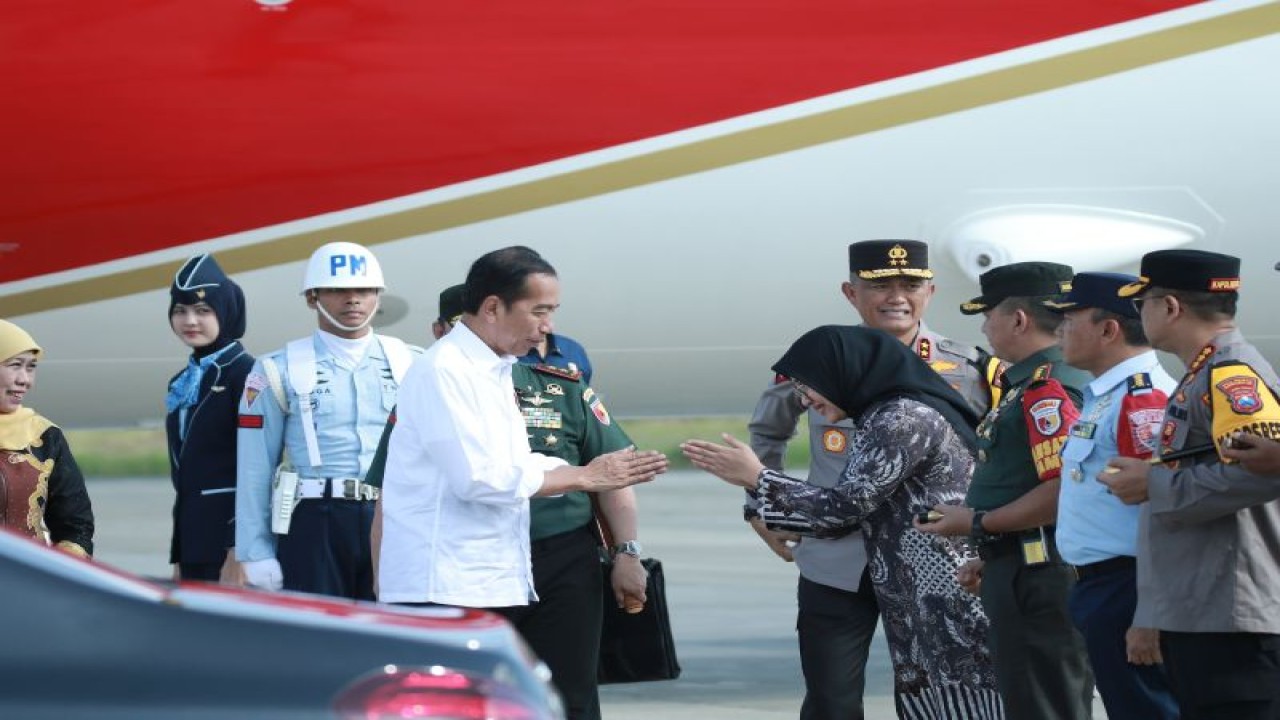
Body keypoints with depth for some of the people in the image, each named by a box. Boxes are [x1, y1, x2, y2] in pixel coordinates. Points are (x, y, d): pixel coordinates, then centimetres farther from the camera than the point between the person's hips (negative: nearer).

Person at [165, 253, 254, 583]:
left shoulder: (245, 374, -6)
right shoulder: (181, 385, 18)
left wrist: (239, 553, -17)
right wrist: (178, 560, 18)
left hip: (230, 536, -7)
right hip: (193, 541, 8)